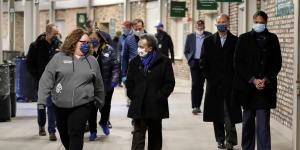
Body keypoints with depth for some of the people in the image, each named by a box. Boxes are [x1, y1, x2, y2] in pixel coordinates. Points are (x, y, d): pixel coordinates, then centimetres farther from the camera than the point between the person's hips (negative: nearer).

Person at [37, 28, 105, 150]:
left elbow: (98, 84, 14)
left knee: (76, 134, -8)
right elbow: (46, 79, -4)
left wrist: (100, 102, 19)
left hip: (82, 105, -1)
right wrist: (42, 100, -12)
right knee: (64, 135, 14)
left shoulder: (92, 61, 6)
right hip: (60, 105, 1)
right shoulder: (58, 58, 0)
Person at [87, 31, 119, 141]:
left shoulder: (109, 50, -5)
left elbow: (115, 66, -5)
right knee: (92, 109, 7)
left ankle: (104, 123, 47)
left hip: (107, 85, 1)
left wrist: (114, 79, -17)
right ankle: (93, 131, 23)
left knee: (106, 107, 18)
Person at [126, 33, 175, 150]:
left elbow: (170, 83, -4)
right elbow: (129, 82, 12)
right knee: (138, 136, -6)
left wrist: (159, 97, -10)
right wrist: (133, 96, 1)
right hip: (138, 107, 1)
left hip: (156, 107, -1)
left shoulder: (164, 61, -3)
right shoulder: (135, 62, 8)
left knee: (155, 136, 13)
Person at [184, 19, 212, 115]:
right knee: (195, 84, -9)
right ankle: (194, 107, -12)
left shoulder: (209, 36, 3)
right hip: (195, 63, -1)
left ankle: (198, 106, 16)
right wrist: (190, 60, 1)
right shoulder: (190, 36, 6)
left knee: (201, 85, 7)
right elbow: (186, 51, 12)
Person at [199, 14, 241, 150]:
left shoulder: (235, 41, 3)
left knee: (229, 113, -9)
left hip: (230, 83, -2)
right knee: (217, 113, 6)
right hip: (214, 83, 2)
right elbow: (203, 62, 7)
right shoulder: (209, 41, 8)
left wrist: (234, 78, -5)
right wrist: (209, 77, -1)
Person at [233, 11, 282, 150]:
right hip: (247, 86, 1)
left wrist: (266, 80, -7)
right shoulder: (244, 39, 4)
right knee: (248, 121, 8)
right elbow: (238, 63, 0)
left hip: (266, 87, -1)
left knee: (263, 122, -7)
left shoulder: (272, 39, 6)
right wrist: (253, 80, -8)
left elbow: (277, 62, 6)